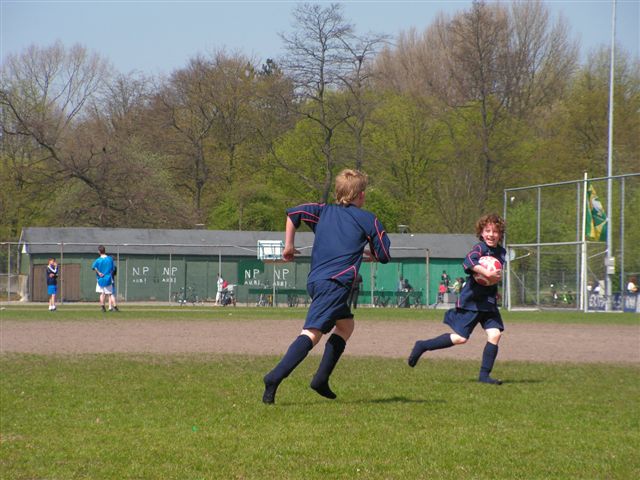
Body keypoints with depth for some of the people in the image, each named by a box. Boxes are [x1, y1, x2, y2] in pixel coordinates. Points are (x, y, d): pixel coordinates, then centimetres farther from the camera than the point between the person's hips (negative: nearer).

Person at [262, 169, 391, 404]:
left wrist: (288, 246, 15)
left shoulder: (324, 211, 19)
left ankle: (321, 379, 14)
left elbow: (293, 213, 6)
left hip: (314, 280, 7)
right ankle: (275, 377, -32)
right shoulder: (368, 219, 8)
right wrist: (370, 255, 31)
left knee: (346, 324, 24)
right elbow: (384, 255, 9)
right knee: (312, 333, -15)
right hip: (336, 282, -7)